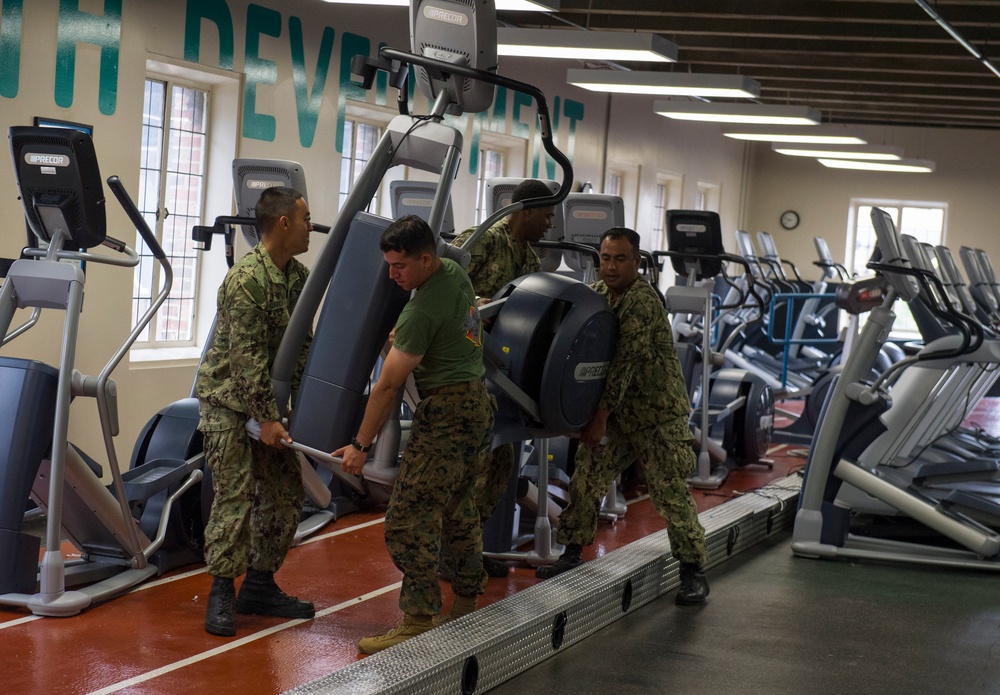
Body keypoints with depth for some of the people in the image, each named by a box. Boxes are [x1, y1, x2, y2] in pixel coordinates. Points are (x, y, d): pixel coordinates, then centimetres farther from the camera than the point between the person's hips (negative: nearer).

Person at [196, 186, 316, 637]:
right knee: (236, 496, -12)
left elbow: (300, 344, 10)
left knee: (285, 493, 6)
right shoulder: (246, 280, -21)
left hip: (269, 400, 8)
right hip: (228, 399, -8)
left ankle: (259, 586, 16)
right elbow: (247, 356, -23)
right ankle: (221, 595, -3)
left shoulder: (299, 277, 5)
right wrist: (266, 418, -23)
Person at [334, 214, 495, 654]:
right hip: (477, 405, 11)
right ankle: (467, 606, 26)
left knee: (409, 520, -12)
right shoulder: (455, 273, 6)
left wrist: (360, 446, -11)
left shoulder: (422, 311, -21)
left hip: (446, 412, -11)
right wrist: (402, 339, 13)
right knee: (458, 511, 18)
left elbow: (387, 386, -18)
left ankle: (417, 623, -13)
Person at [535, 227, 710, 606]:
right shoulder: (597, 292, 5)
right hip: (617, 412, 7)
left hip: (658, 411, -7)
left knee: (670, 492, -7)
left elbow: (625, 361, -24)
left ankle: (693, 572, 2)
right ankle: (572, 553, 20)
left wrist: (600, 414, -23)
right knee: (586, 479, 6)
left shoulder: (643, 300, -21)